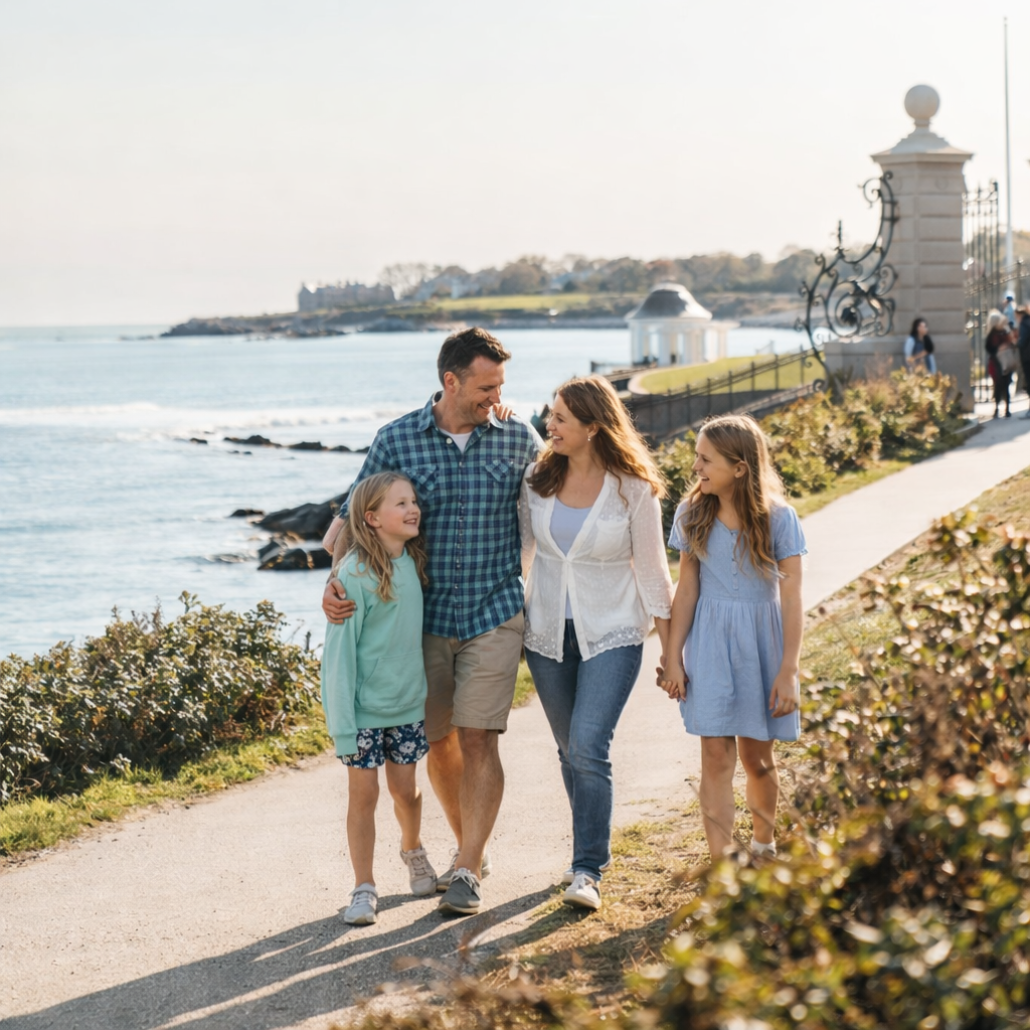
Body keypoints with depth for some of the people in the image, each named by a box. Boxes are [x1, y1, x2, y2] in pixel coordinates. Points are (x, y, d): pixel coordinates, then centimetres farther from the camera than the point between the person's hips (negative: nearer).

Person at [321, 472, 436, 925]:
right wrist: (342, 725, -18)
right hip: (364, 706, -5)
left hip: (408, 702, 5)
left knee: (405, 789, 13)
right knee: (363, 792, 1)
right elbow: (339, 650, -17)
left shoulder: (414, 562, -1)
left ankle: (412, 850, 42)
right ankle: (364, 888, 11)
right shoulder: (355, 573, -19)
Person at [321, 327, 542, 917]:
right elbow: (353, 517, 1)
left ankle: (469, 874, -5)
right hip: (423, 617, 2)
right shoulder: (397, 440, -3)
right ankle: (471, 848, 30)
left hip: (495, 615, -1)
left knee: (478, 740, -9)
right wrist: (334, 581, -15)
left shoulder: (520, 440, -1)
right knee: (437, 740, 10)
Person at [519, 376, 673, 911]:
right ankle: (590, 850, 28)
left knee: (589, 749, -16)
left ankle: (588, 872, -9)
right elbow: (517, 550, 11)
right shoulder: (538, 479, -1)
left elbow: (651, 571, -4)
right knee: (570, 752, 11)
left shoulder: (632, 489, -11)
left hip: (611, 635, -4)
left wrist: (671, 650, -2)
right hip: (547, 634, 4)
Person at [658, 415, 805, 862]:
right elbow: (687, 589, 4)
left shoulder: (777, 517, -9)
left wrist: (788, 670, -11)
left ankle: (763, 845, 35)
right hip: (710, 641, 1)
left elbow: (791, 598, -8)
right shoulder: (693, 514, -1)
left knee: (757, 758, 10)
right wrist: (673, 657, 2)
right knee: (716, 755, -7)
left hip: (761, 640, -1)